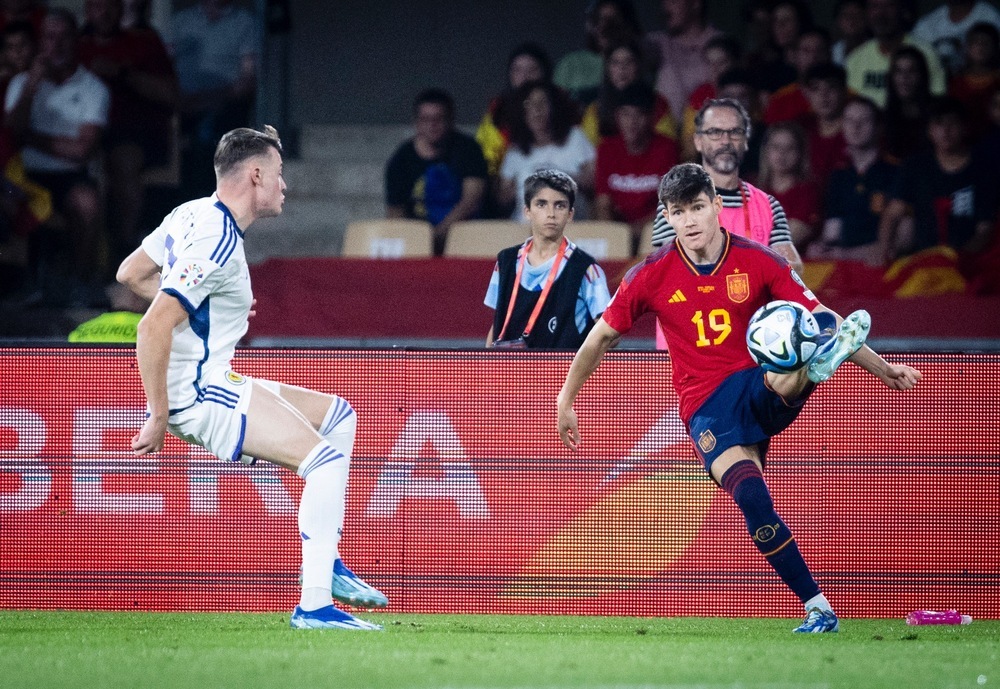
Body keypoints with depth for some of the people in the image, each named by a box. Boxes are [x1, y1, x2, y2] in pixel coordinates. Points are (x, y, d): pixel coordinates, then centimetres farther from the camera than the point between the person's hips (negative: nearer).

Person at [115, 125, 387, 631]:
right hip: (197, 395, -11)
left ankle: (327, 565, 15)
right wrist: (158, 419, -24)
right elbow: (152, 329, -29)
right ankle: (314, 605, -20)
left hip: (212, 384, 11)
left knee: (337, 414, 18)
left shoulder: (193, 214, 8)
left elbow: (130, 274, 21)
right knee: (326, 460, -18)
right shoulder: (217, 244, -21)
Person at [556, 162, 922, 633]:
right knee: (752, 500, -27)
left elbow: (820, 317, 7)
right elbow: (602, 335, 13)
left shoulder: (757, 262, 1)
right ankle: (817, 608, -23)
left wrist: (882, 368, 4)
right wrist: (566, 400, 17)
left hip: (763, 389, 1)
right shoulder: (652, 277, 0)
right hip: (707, 407, -1)